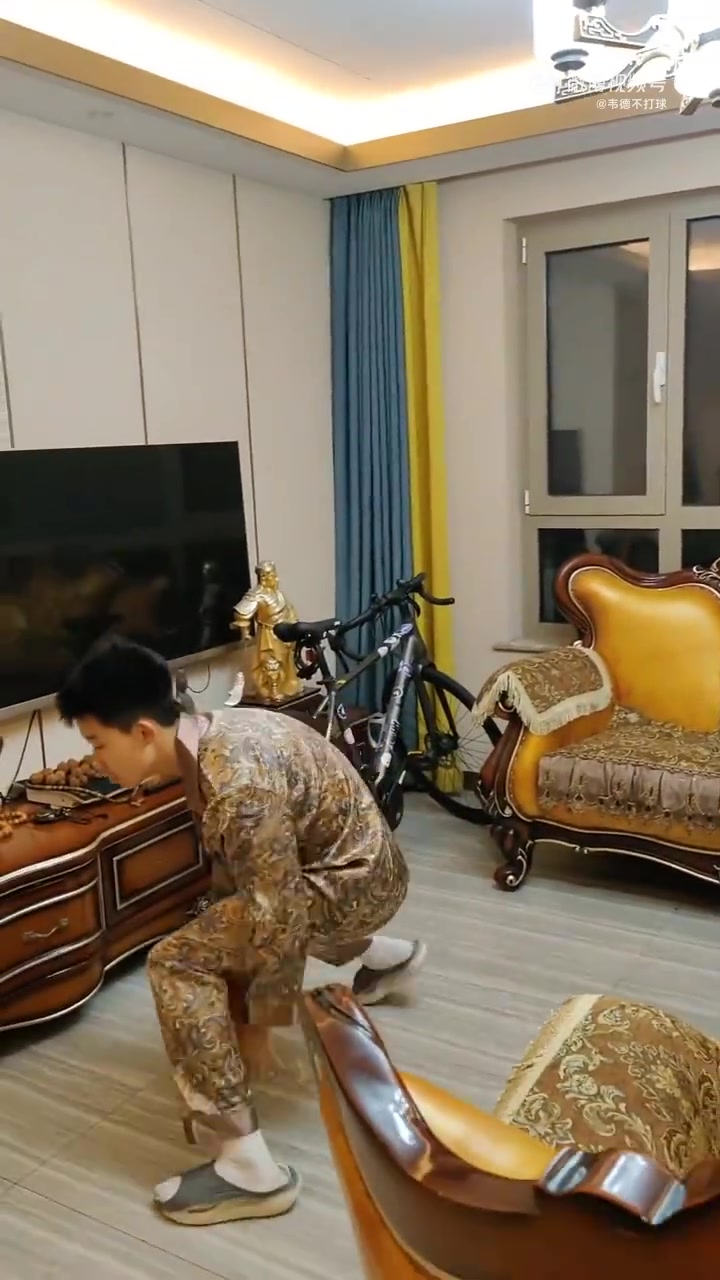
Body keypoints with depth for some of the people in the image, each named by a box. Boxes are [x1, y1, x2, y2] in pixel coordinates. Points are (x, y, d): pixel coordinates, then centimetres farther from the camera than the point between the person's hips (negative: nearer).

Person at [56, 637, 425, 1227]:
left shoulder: (238, 784, -32)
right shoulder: (211, 738, -3)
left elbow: (276, 912, -26)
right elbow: (232, 865, 10)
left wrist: (262, 1016, -12)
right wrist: (227, 953, 17)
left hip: (354, 883, -9)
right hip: (349, 865, 9)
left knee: (178, 964, -16)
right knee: (238, 916, 36)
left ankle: (250, 1169, -11)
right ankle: (390, 956, 52)